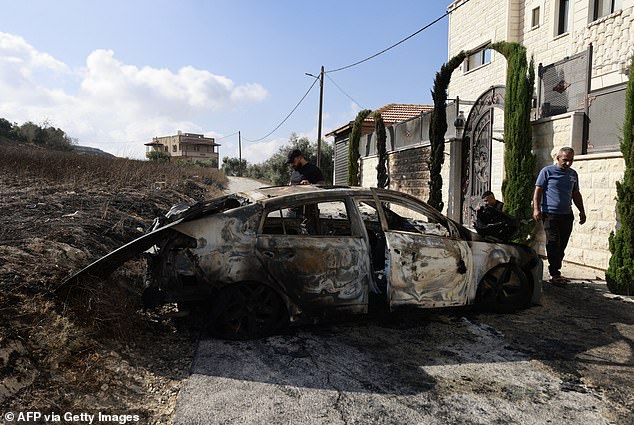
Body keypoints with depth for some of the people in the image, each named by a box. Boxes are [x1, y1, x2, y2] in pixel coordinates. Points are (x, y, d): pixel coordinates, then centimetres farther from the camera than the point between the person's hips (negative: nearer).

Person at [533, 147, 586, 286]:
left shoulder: (573, 174, 16)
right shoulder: (547, 171, 0)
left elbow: (576, 194, 24)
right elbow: (538, 191, -3)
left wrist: (582, 211, 18)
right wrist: (536, 209, -12)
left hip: (567, 214, 5)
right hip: (550, 214, -5)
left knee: (562, 245, 7)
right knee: (553, 243, -8)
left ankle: (556, 271, 15)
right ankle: (554, 274, -6)